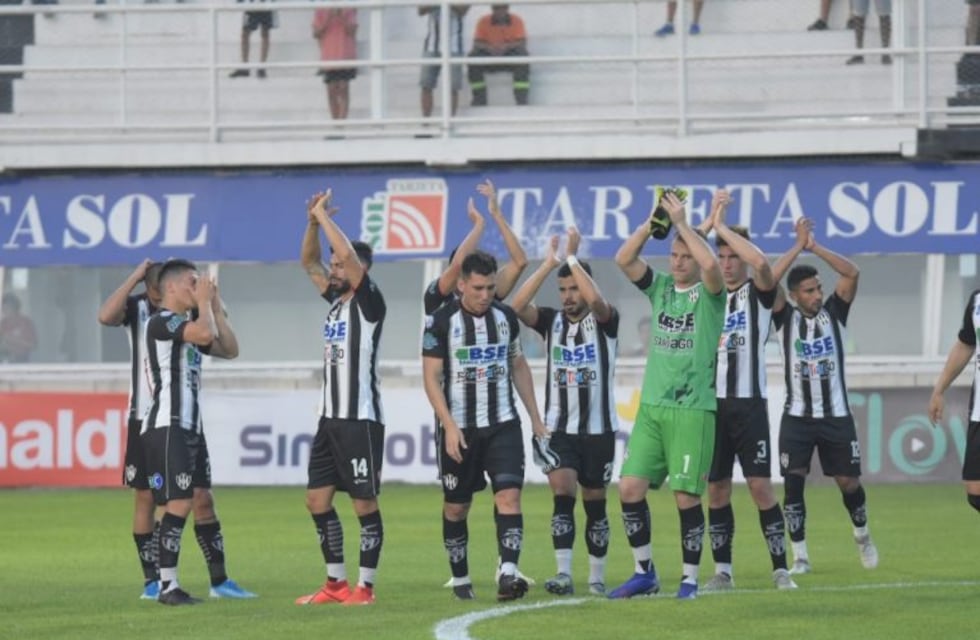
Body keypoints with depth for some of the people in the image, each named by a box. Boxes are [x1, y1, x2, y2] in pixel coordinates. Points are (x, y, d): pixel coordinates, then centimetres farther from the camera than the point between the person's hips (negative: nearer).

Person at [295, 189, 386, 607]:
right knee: (317, 500, 8)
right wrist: (312, 222, 7)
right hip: (330, 416, 9)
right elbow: (309, 263, 21)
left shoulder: (369, 302, -9)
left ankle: (365, 587, -1)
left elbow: (349, 254, -22)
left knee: (364, 504, -4)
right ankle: (336, 583, 15)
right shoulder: (336, 300, 14)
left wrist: (324, 216, -12)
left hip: (360, 419, -9)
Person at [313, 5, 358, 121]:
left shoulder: (350, 9, 3)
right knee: (332, 89, 1)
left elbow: (352, 31, -5)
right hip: (328, 57, 1)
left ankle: (342, 119, -12)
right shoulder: (320, 11, 4)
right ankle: (334, 120, 8)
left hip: (346, 55, -1)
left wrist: (341, 16, -16)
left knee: (344, 88, -9)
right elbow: (316, 33, -1)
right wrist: (328, 19, -13)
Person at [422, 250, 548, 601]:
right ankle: (460, 578, 23)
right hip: (459, 428, -2)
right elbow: (431, 377, -8)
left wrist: (535, 418, 15)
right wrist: (449, 426, -16)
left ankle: (508, 573, -24)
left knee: (509, 494, -15)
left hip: (503, 425, 2)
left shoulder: (505, 316, 6)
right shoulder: (441, 321, -7)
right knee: (456, 506, 7)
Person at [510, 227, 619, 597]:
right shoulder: (552, 321, 5)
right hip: (559, 428, 1)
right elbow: (518, 306, -13)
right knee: (562, 496, -15)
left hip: (598, 428, -1)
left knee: (595, 505, 6)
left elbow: (596, 300, -27)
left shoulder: (604, 321, -4)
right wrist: (549, 264, -16)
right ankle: (563, 574, -20)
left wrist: (572, 258, -20)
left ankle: (597, 578, 17)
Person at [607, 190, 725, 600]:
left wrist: (682, 223, -15)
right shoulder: (660, 287, 12)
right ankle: (644, 573, 10)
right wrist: (652, 223, -8)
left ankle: (690, 578, 5)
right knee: (630, 487, -3)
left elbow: (711, 264, -22)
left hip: (693, 409, -5)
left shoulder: (708, 294, 0)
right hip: (652, 406, 5)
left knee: (686, 495, -6)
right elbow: (623, 260, 0)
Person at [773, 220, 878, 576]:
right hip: (797, 416, -1)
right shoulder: (786, 318, -1)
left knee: (849, 482, 6)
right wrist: (798, 246, -14)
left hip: (836, 415, 1)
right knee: (793, 483, -11)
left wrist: (814, 247, -14)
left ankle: (862, 535, 34)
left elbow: (852, 274, -11)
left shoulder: (833, 312, 1)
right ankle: (800, 556, -3)